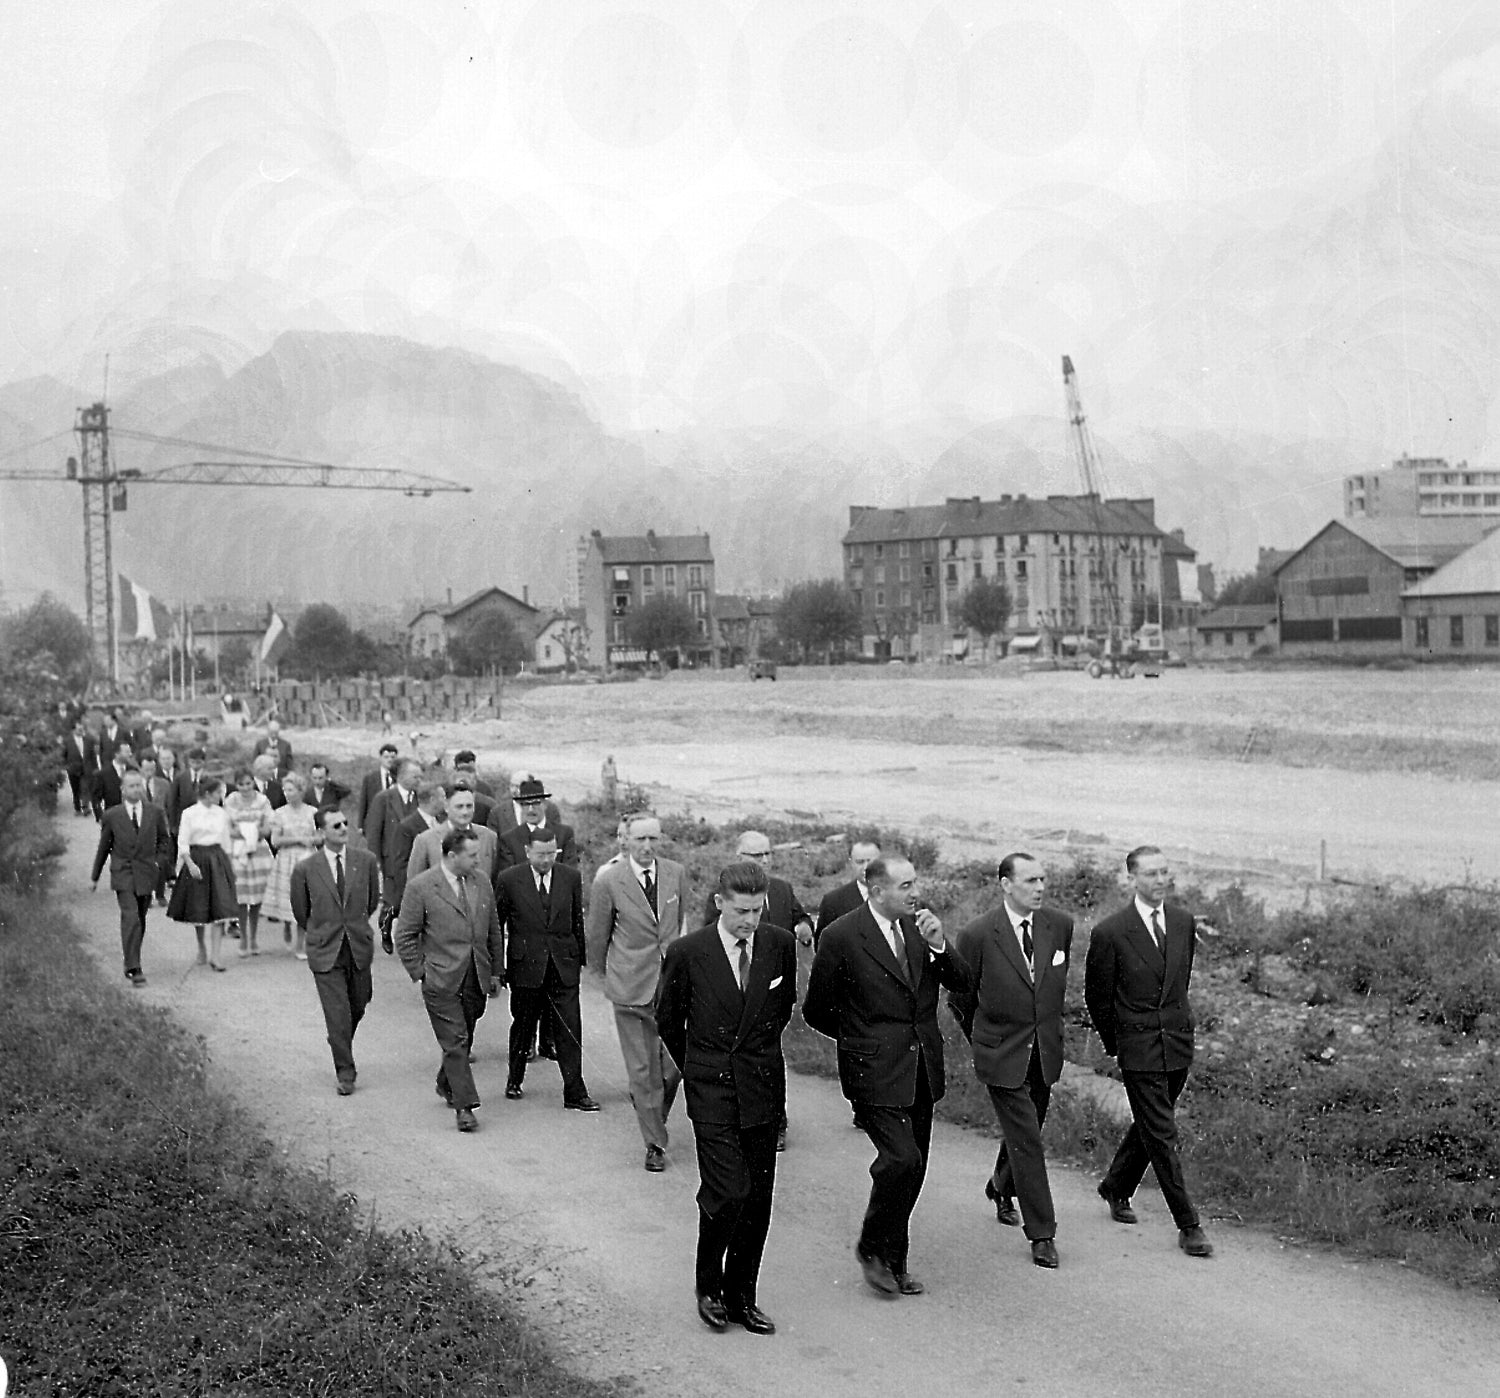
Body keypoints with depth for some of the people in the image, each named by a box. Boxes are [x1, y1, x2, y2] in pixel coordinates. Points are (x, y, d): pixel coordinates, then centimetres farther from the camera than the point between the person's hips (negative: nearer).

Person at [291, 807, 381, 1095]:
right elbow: (300, 912, 6)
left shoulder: (366, 860, -3)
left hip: (359, 947, 3)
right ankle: (345, 1073, 4)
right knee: (337, 1014, -6)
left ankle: (342, 1046, 43)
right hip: (325, 951, -3)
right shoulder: (305, 869, -9)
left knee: (358, 1008, 14)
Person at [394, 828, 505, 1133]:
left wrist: (496, 972, 14)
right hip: (441, 981, -5)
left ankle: (446, 1085, 37)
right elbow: (405, 936, -3)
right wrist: (420, 973, -7)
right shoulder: (420, 887, -8)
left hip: (476, 981, 5)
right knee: (455, 1042, -9)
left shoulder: (482, 885, 8)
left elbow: (494, 932, 17)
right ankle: (465, 1106, -7)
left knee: (464, 1040, 14)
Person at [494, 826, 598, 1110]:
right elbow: (496, 924, 2)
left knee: (570, 1029, -3)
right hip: (525, 965, -1)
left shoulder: (571, 877, 2)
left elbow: (578, 920, 10)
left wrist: (582, 957, 10)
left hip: (564, 964, 1)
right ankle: (514, 1079, 34)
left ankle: (574, 1093, 1)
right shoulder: (509, 880, -5)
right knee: (523, 1026, 13)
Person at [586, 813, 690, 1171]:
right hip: (631, 986, -3)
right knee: (642, 1069, 2)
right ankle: (655, 1144, 13)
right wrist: (607, 973, 16)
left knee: (677, 1061, -1)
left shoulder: (676, 873, 3)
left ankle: (650, 1106, 31)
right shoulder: (609, 882, -7)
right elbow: (597, 936, 6)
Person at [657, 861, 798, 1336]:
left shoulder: (781, 945, -1)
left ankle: (741, 1297, 20)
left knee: (758, 1199, 6)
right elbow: (667, 1020, 7)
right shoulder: (687, 953, -10)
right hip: (711, 1090, -3)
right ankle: (708, 1285, 10)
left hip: (764, 1088, 3)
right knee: (728, 1192, -13)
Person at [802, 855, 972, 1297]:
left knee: (912, 1168, 10)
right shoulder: (841, 937, -12)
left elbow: (961, 984, 3)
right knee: (902, 1160, -17)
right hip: (876, 1072, -6)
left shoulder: (919, 926, 4)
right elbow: (816, 1011, -3)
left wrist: (939, 945, -13)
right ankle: (872, 1248, 6)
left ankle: (894, 1262, 24)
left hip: (922, 1069, 6)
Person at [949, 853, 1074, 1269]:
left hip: (1045, 1051, 5)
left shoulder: (1060, 925, -2)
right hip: (1002, 1054, -5)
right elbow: (960, 998, 0)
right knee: (1026, 1140, -6)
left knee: (1023, 1131, 18)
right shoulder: (978, 935, -15)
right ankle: (1041, 1233, 1)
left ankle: (1001, 1189, 47)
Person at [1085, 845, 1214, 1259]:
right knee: (1161, 1136, -5)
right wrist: (1114, 1044, 6)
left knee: (1149, 1126, 17)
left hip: (1179, 1043, 5)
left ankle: (1116, 1187, 39)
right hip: (1139, 1050, -5)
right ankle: (1188, 1226, -1)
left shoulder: (1184, 922, 4)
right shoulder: (1110, 933, -12)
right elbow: (1096, 996, -1)